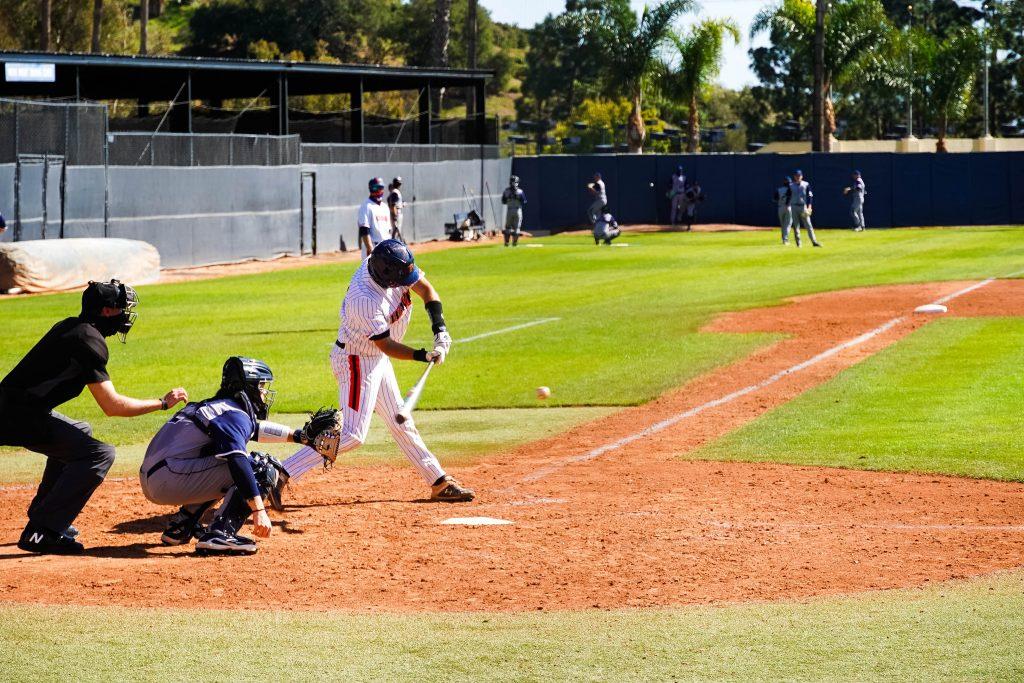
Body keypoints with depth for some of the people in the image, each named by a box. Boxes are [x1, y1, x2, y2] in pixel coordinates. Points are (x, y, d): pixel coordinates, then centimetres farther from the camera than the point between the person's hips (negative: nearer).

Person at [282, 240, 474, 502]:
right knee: (352, 435, -14)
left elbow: (425, 288, -2)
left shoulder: (388, 264, -14)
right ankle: (279, 476, -16)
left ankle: (440, 483, 30)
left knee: (401, 423, 19)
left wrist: (440, 329, -13)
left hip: (376, 360, 9)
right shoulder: (363, 301, -35)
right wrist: (424, 356, -30)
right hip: (356, 361, -9)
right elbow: (386, 345, -25)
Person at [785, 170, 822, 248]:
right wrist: (787, 206, 1)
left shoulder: (806, 185, 4)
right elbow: (788, 197, 9)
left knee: (808, 225, -8)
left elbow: (810, 196, 0)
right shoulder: (791, 186, 7)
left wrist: (809, 207, -10)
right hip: (794, 206, 1)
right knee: (796, 225, 1)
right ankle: (798, 242, 5)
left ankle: (814, 241, -11)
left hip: (803, 207, -1)